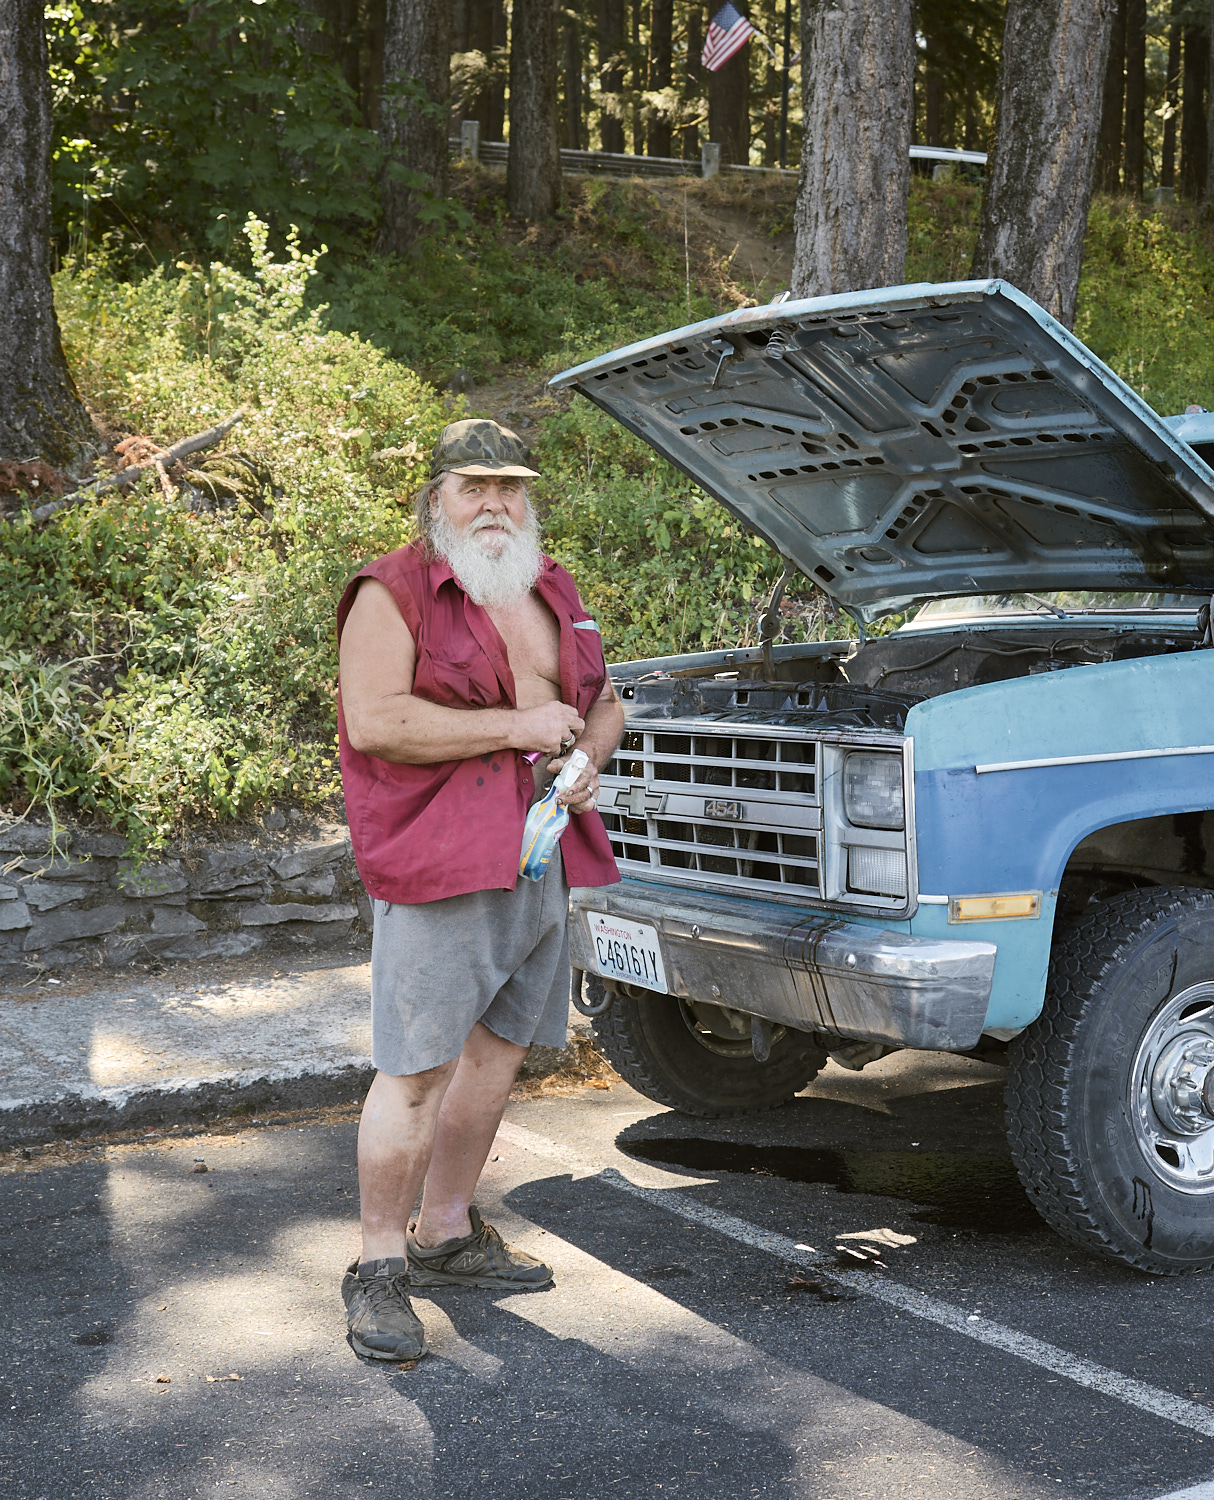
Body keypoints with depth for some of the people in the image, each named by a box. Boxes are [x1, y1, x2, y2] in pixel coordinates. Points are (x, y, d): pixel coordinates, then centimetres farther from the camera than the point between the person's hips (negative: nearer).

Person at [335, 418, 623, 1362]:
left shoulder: (553, 593, 19)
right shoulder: (393, 595, -5)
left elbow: (605, 702, 27)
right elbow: (376, 722, -18)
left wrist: (587, 757, 3)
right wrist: (516, 727, -15)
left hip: (546, 859, 7)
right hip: (439, 863, -7)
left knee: (499, 1051, 12)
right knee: (415, 1070, -7)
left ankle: (447, 1234, 25)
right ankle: (379, 1264, 3)